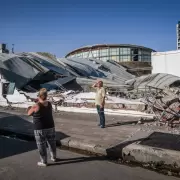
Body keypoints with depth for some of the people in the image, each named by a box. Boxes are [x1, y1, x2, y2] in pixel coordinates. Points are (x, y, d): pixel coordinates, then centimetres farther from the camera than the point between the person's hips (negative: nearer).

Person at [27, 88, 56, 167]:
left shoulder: (36, 106, -18)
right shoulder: (49, 104, -3)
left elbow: (29, 113, -1)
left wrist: (29, 109, 18)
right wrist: (39, 102, 23)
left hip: (40, 130, -5)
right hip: (50, 128, 5)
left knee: (41, 146, 10)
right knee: (52, 143, 20)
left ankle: (44, 162, 21)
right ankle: (54, 157, 37)